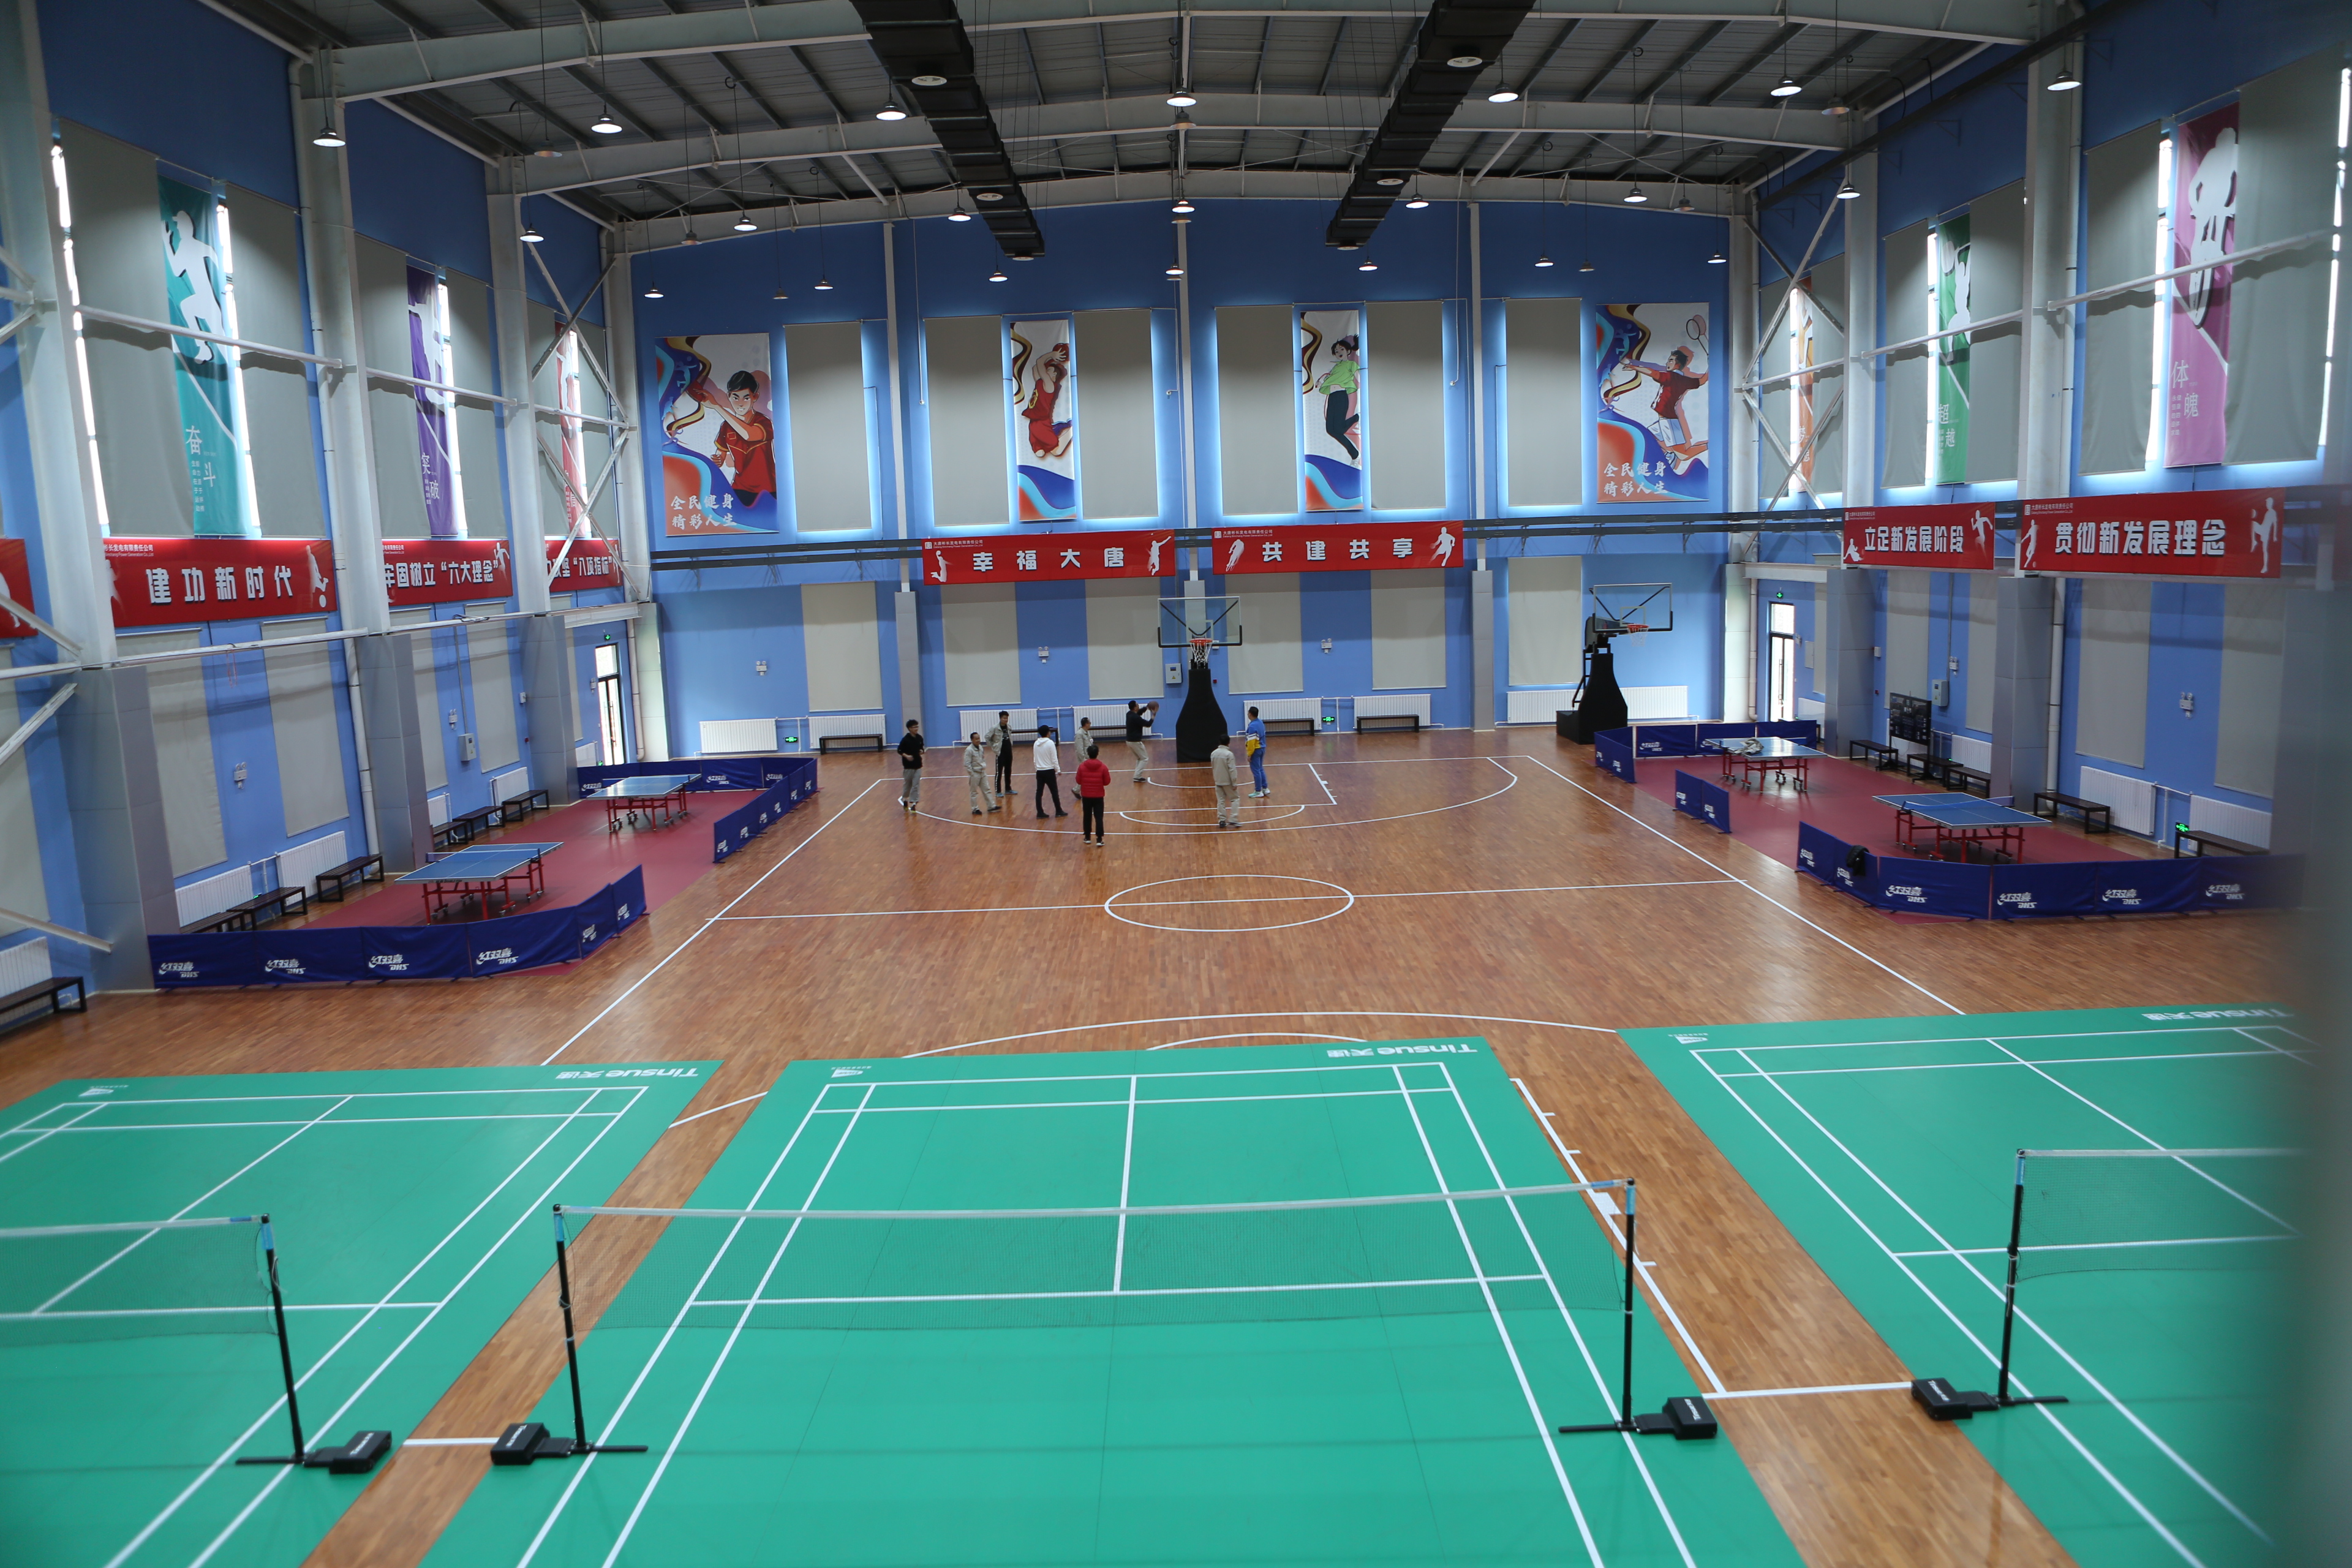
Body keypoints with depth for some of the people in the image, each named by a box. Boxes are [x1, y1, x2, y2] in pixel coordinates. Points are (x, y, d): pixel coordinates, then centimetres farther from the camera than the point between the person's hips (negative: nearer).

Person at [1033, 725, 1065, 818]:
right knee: (1055, 792, 6)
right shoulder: (1050, 743, -12)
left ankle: (1040, 813, 6)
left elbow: (1034, 759, 9)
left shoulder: (1036, 744, 3)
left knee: (1039, 792, 6)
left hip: (1039, 771, 5)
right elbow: (1054, 759, -12)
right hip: (1049, 771, -5)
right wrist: (1058, 770, -3)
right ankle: (1059, 811, 12)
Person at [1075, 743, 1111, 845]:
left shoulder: (1082, 766, -9)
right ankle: (1099, 839, -3)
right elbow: (1107, 782, -4)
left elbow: (1078, 781, -1)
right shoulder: (1103, 767, -11)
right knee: (1099, 817, 2)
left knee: (1087, 816, 14)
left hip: (1086, 796, 1)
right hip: (1098, 796, -1)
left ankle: (1087, 837, 22)